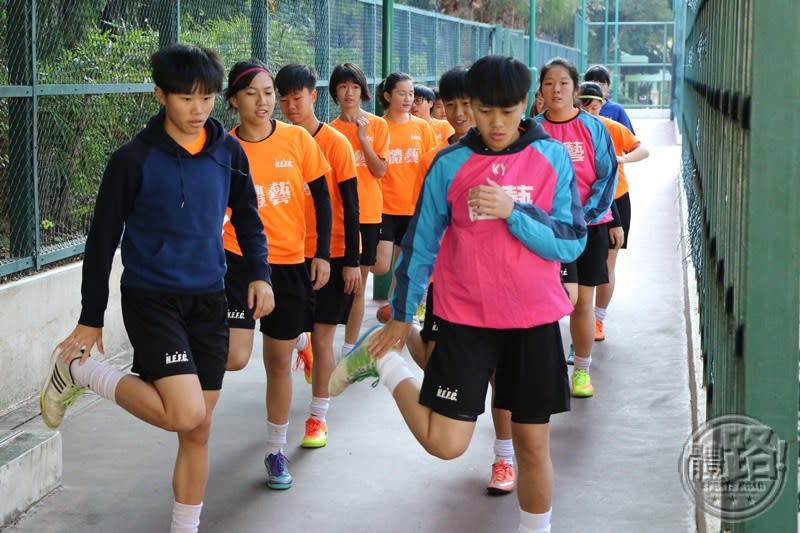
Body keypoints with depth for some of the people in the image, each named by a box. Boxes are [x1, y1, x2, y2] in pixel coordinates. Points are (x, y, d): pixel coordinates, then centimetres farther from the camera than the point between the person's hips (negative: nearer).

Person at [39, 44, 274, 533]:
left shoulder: (228, 152, 2)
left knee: (199, 430, 8)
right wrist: (90, 319, -2)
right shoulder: (134, 159, -10)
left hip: (208, 300, 5)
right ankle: (78, 369, 1)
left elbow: (247, 218, 16)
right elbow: (103, 240, -5)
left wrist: (259, 274, -1)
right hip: (151, 297, -5)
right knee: (186, 414, -20)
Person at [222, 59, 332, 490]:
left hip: (290, 265, 2)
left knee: (279, 361, 10)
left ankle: (275, 453, 26)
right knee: (235, 357, -19)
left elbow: (321, 198, 5)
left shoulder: (298, 140, -1)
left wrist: (322, 254, 1)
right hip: (239, 261, -1)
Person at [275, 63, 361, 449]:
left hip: (331, 253, -3)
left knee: (322, 337, -1)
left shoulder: (336, 143, -7)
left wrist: (351, 261, -9)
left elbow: (350, 204, -6)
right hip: (291, 253, 3)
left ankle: (318, 416, 10)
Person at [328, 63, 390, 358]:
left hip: (367, 213, 0)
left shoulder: (377, 125, 1)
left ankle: (349, 348, 14)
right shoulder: (330, 129, 5)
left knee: (358, 286, 5)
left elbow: (380, 170, -6)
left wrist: (363, 138, -13)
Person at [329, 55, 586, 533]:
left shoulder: (552, 158, -2)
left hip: (535, 321, 1)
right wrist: (401, 314, 12)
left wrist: (513, 211, -21)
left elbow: (571, 243, -8)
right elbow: (421, 243, 6)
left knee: (534, 445, 7)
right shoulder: (450, 165, -2)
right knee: (446, 443, -4)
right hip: (465, 319, -1)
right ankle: (382, 363, 19)